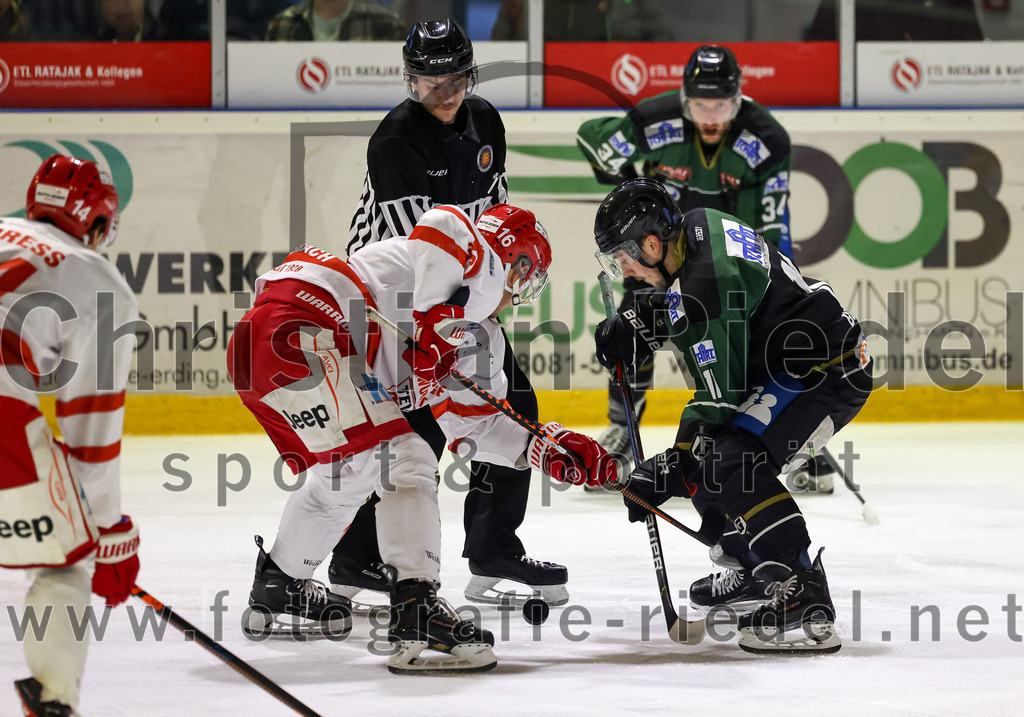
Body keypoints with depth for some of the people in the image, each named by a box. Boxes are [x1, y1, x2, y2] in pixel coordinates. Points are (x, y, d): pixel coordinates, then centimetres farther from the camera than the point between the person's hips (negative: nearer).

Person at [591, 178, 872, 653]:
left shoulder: (709, 282, -26)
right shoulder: (696, 226, 2)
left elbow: (722, 395, -25)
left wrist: (671, 472, -20)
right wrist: (636, 323, 8)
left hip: (829, 373, -11)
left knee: (730, 462, -26)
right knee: (698, 439, 15)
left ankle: (804, 596, -30)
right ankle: (752, 567, 29)